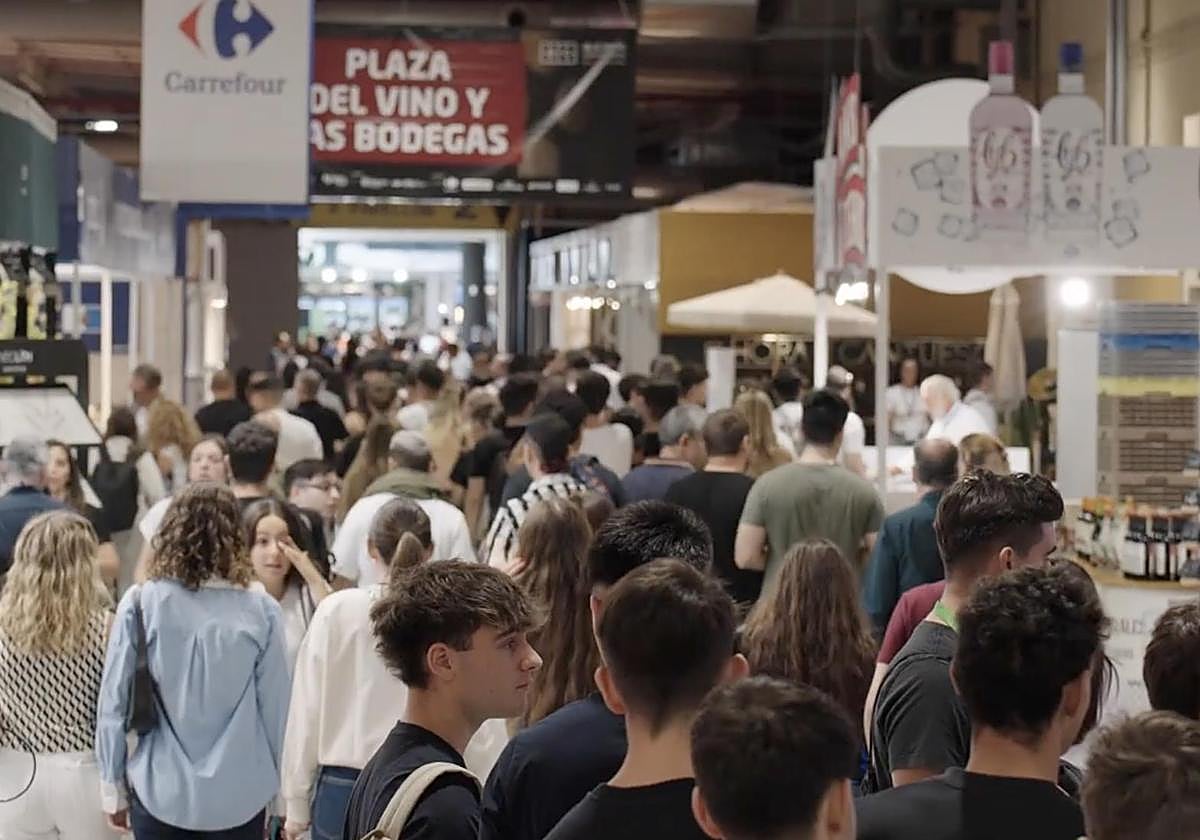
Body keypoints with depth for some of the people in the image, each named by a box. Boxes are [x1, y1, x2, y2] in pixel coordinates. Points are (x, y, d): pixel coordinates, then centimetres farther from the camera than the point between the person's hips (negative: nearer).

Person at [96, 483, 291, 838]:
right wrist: (278, 791, 9)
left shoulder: (141, 605, -8)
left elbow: (113, 703, -4)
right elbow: (275, 708, -4)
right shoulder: (260, 611, -8)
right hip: (240, 796, 0)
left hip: (159, 793, 0)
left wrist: (114, 787, 9)